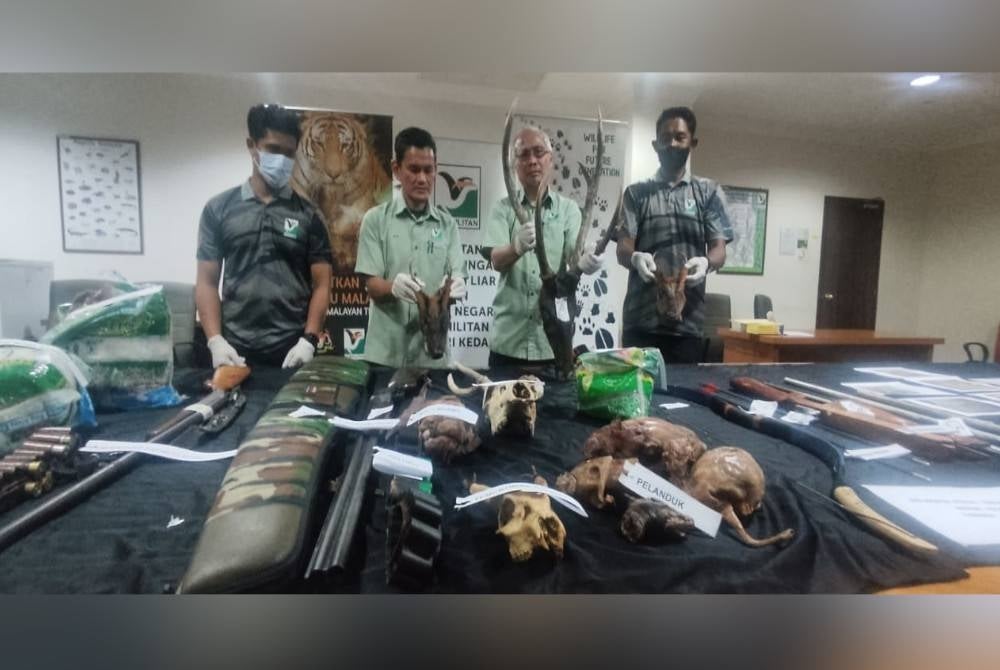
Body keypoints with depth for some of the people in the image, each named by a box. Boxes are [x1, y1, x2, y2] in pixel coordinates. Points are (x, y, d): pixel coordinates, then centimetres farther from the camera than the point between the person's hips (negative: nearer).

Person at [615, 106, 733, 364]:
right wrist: (636, 258, -24)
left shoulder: (709, 192, 11)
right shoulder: (636, 193, 10)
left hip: (687, 321, 0)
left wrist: (706, 262, -21)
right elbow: (623, 249, 1)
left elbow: (719, 249, 3)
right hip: (640, 319, 0)